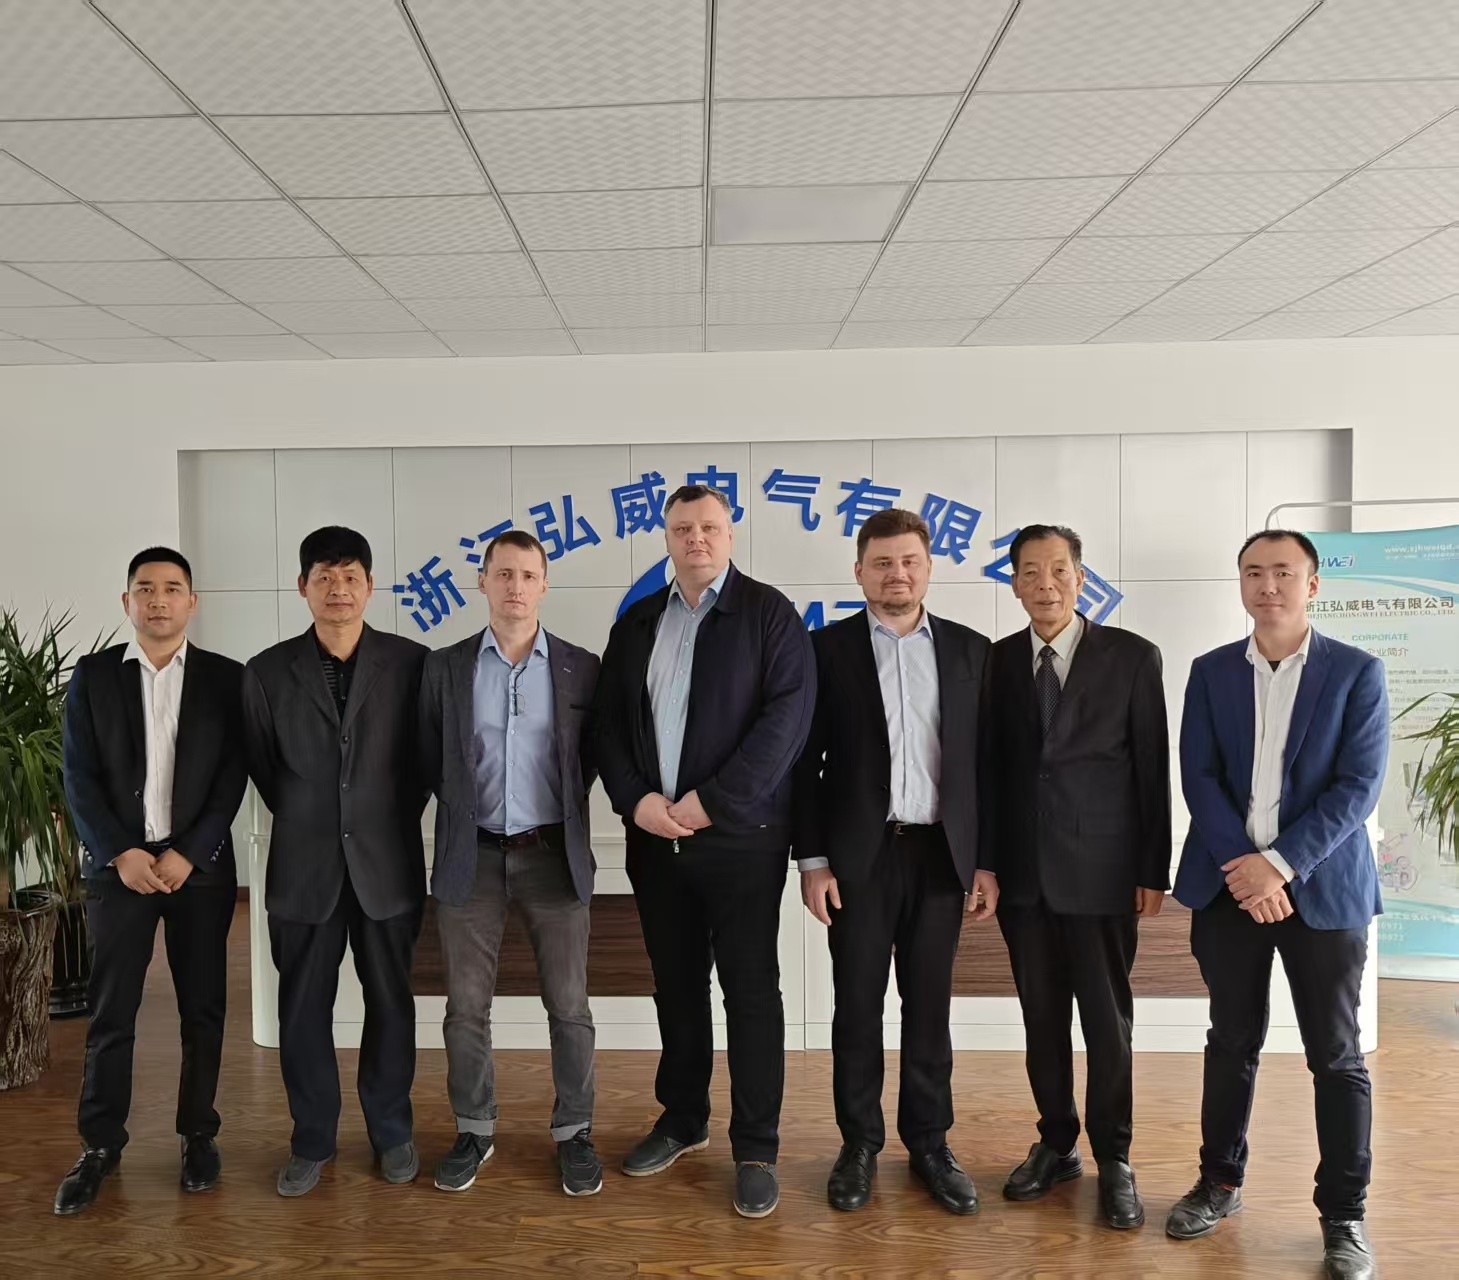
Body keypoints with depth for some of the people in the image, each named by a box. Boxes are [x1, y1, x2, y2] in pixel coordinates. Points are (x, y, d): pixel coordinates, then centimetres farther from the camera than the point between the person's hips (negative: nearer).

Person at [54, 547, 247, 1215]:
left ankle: (198, 1134, 22)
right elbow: (79, 777, 1)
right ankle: (100, 1145, 19)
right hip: (118, 864, 0)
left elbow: (233, 777, -3)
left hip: (200, 865, 0)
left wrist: (187, 854, -11)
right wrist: (121, 853, -10)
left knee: (203, 1009, 7)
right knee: (110, 1011, 4)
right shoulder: (92, 675, 4)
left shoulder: (226, 677, 2)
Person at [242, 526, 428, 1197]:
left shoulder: (410, 662, -4)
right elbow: (262, 765, 11)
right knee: (303, 1010, 10)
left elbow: (427, 757, 5)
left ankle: (391, 1133, 29)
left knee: (391, 1003, 11)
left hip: (388, 862, -1)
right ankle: (312, 1141, 28)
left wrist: (392, 819, 7)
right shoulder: (268, 672, 0)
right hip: (304, 865, 1)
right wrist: (306, 822, 11)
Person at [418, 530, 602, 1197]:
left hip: (554, 854, -1)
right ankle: (473, 1131, 27)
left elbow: (590, 761, 7)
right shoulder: (445, 666, 3)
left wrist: (558, 806, 6)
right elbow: (431, 761, 9)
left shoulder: (581, 668, 0)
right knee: (466, 1005, 9)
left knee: (569, 1005, 6)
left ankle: (573, 1133, 22)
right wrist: (466, 809, 8)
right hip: (471, 857, 1)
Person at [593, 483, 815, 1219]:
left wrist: (712, 803, -18)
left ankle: (756, 1149, 16)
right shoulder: (637, 622, 11)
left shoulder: (768, 612, -3)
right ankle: (683, 1119, 32)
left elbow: (787, 716, -13)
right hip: (654, 835, 4)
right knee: (676, 986, 15)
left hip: (740, 834, -4)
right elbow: (608, 720, 10)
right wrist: (634, 800, -7)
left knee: (750, 990, 3)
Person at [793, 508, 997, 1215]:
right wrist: (812, 858, -6)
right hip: (859, 854, -1)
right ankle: (859, 1144, 23)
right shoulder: (828, 648, 0)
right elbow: (806, 760, -1)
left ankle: (929, 1143, 26)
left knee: (929, 1005, 11)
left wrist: (987, 859, 2)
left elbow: (986, 762, 6)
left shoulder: (970, 650, 5)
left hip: (941, 853, 2)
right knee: (858, 1005, 8)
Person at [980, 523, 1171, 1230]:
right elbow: (990, 766, 5)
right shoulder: (997, 661, 4)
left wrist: (1153, 870, -4)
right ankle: (1056, 1143, 29)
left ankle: (1113, 1158, 23)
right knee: (1042, 1015, 12)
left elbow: (1152, 768, -2)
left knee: (1107, 1020, 6)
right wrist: (986, 861, 2)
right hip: (1023, 872, 3)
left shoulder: (1132, 656, -3)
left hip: (1101, 869, -2)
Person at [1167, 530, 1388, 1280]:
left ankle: (1343, 1216, 20)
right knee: (1232, 1043, 13)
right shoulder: (1211, 672, 5)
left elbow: (1359, 784, -9)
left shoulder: (1357, 672, -2)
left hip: (1323, 887, -2)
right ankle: (1220, 1182, 28)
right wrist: (1242, 868, -13)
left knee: (1336, 1056, 6)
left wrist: (1281, 863, -17)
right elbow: (1197, 776, -1)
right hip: (1229, 883, 2)